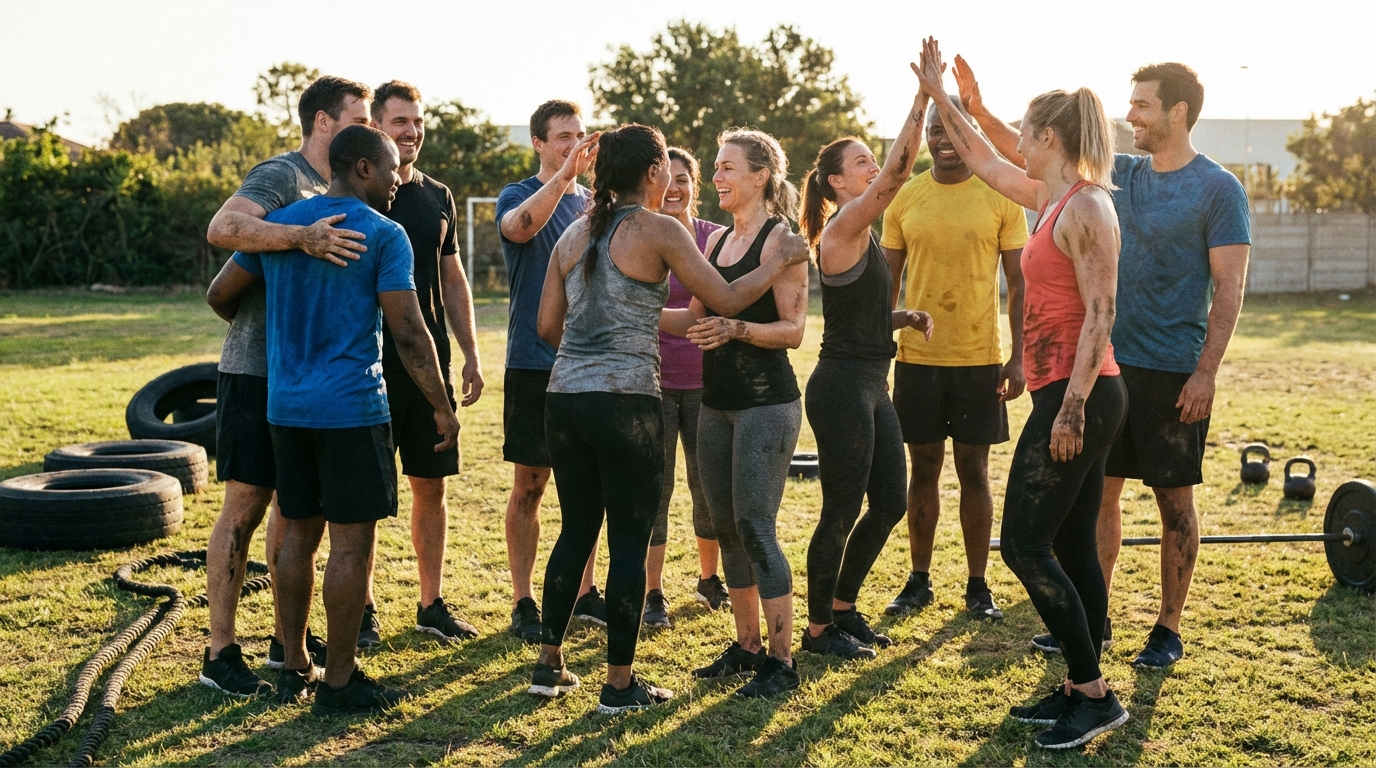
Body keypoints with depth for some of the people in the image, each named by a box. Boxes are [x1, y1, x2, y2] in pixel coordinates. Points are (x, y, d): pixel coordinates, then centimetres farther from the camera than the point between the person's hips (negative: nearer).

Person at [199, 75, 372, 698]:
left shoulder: (330, 191, 15)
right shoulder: (280, 177, -13)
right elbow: (222, 229, -32)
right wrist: (304, 237, -39)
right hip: (258, 369, -9)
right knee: (245, 506, -5)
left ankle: (288, 639, 23)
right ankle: (220, 653, 2)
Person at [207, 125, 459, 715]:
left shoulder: (279, 222, 9)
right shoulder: (383, 235, -8)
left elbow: (219, 295, 15)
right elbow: (409, 333, -13)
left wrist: (261, 327, 35)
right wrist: (441, 407, -4)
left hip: (286, 406, 7)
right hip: (352, 409, -6)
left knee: (298, 535, 14)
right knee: (352, 543, 0)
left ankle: (294, 668, 22)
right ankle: (339, 682, 4)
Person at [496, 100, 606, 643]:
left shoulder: (593, 202, 12)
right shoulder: (518, 197, -2)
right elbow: (520, 227, -28)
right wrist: (566, 174, -37)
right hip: (535, 362, -4)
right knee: (529, 487, 1)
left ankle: (584, 592, 21)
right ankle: (523, 602, 9)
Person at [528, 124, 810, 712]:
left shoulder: (575, 234, 12)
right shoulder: (658, 231, -6)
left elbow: (548, 324, 12)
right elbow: (727, 299, -5)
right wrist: (782, 262, 8)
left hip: (565, 398, 6)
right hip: (626, 403, -6)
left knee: (576, 530, 17)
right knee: (629, 542, 3)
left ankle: (549, 664, 23)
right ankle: (619, 684, 9)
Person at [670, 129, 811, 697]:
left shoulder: (781, 241, -9)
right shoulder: (716, 240, 14)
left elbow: (792, 330, -14)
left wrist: (735, 328, -28)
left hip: (766, 401, -8)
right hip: (716, 401, 8)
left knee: (755, 528, -9)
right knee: (726, 527, 11)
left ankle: (781, 660, 0)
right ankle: (747, 645, 22)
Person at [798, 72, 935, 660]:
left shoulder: (861, 238, 15)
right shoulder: (841, 229, -13)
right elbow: (898, 171, -24)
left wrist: (904, 317, 5)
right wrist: (922, 98, -25)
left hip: (871, 386, 9)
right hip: (842, 386, -9)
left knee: (890, 503, 13)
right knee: (842, 511, -1)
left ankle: (843, 609, 27)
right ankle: (819, 629, 13)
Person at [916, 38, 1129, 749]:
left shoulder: (1086, 209, -14)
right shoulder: (1050, 200, 13)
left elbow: (1099, 314, -19)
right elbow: (983, 161, 28)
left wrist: (1072, 407, -23)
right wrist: (939, 94, 31)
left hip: (1077, 397, -10)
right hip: (1068, 396, 10)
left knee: (1024, 543, -7)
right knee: (1072, 546, 11)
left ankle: (1093, 695, -1)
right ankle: (1079, 689, 18)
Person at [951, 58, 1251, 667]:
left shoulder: (1219, 190, -8)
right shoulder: (1119, 175, 8)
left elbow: (1229, 288, -10)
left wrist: (1206, 372, -17)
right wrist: (977, 108, 1)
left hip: (1173, 372, -6)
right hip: (1109, 363, 6)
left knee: (1174, 499, 4)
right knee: (1100, 490, 9)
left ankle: (1169, 629, 15)